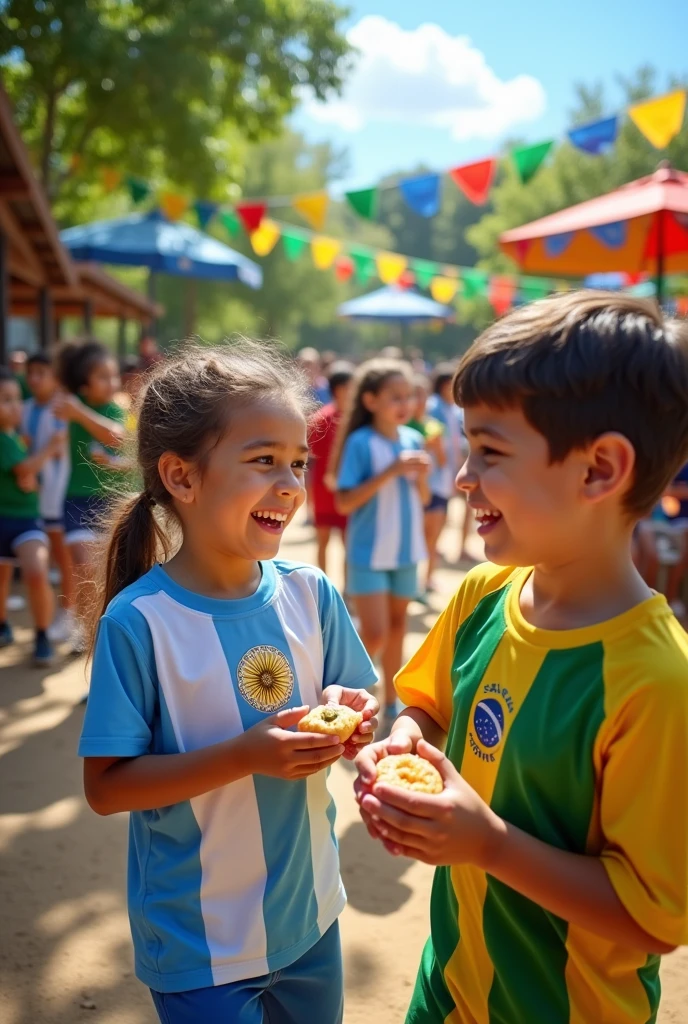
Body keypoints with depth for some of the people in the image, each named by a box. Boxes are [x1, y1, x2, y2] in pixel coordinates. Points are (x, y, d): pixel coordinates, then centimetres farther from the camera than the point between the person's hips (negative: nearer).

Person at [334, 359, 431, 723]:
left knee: (397, 627, 15)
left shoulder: (413, 440, 2)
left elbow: (423, 499, 10)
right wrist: (391, 471, -23)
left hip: (405, 550, 6)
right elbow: (344, 502, -19)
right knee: (375, 634, -9)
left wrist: (421, 477, -12)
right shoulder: (361, 443, -14)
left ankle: (391, 703, 28)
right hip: (369, 553, -5)